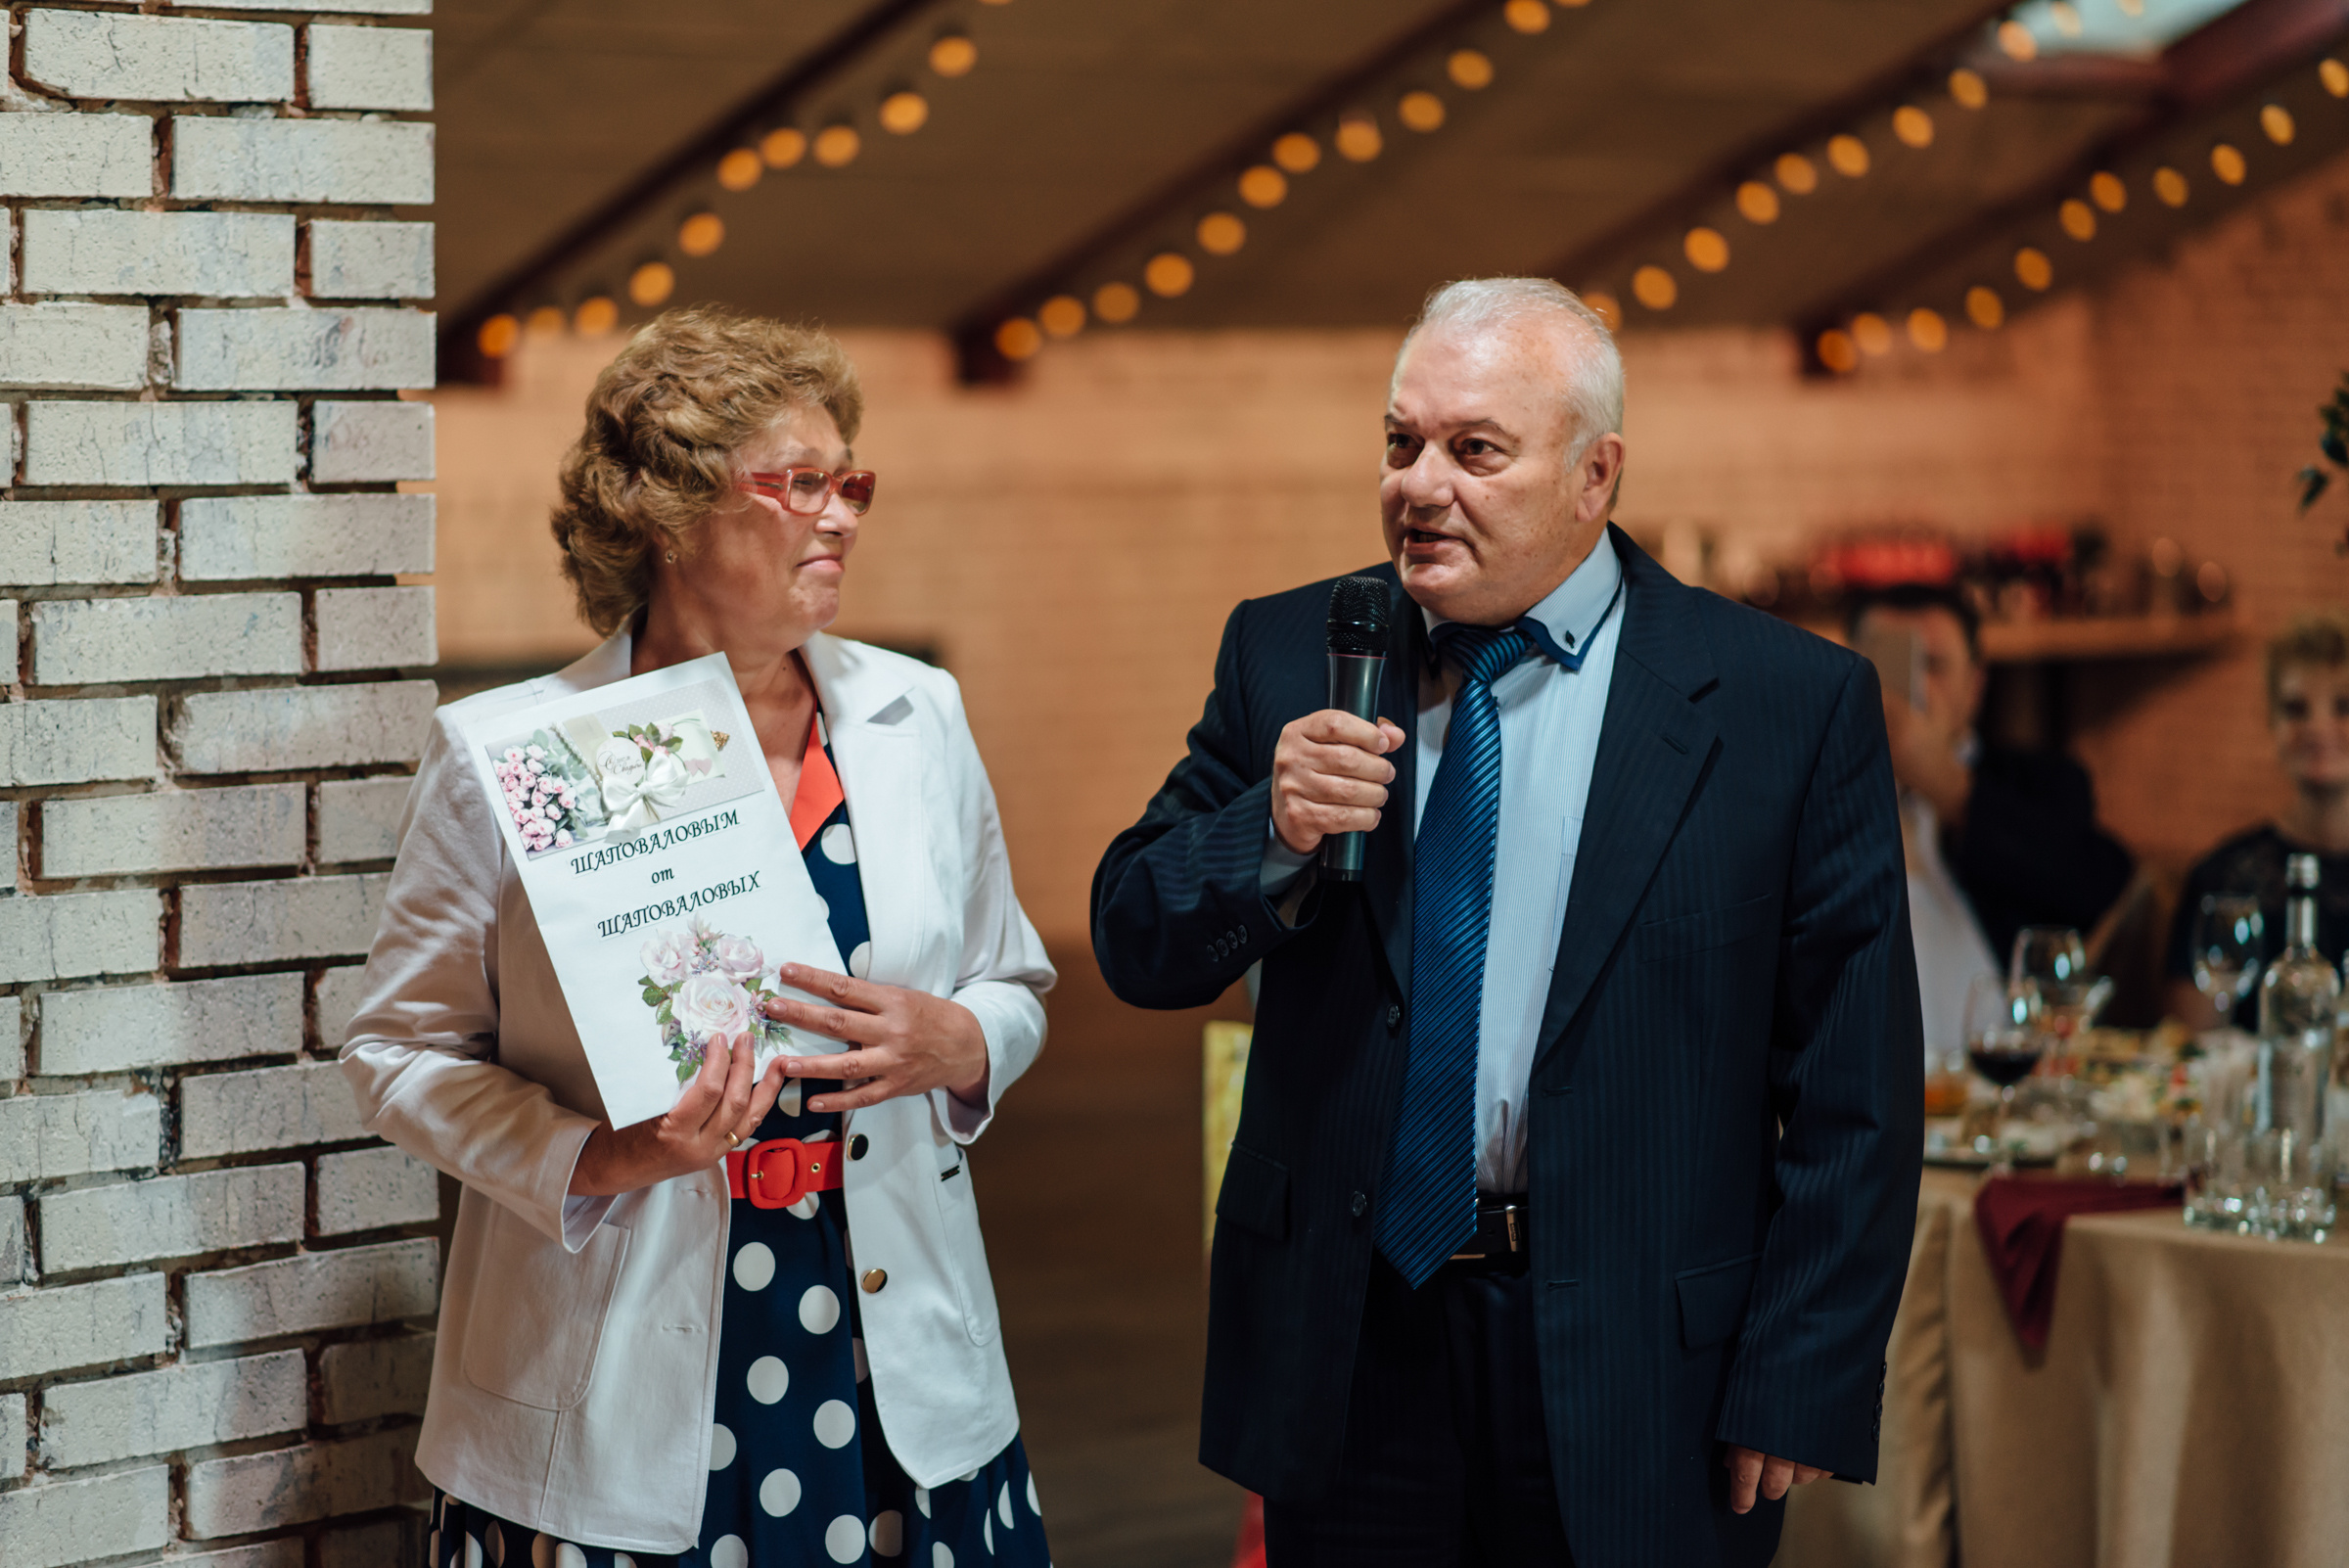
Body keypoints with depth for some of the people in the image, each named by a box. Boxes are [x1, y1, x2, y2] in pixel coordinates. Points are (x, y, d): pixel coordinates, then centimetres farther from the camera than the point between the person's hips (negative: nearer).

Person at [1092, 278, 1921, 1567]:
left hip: (1634, 1367, -2)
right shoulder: (1286, 657, 5)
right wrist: (1270, 833, -14)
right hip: (1348, 1352, 3)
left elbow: (1852, 1101, -5)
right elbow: (1137, 951, 6)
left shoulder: (1790, 705, -5)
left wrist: (1794, 1396, -9)